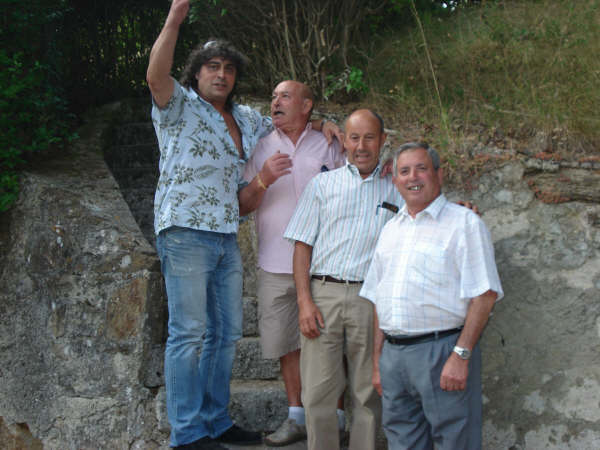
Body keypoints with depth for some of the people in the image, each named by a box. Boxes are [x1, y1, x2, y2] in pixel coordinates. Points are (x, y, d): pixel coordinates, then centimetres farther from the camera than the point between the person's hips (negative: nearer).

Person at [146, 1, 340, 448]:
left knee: (226, 333, 12)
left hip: (227, 239, 8)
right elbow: (156, 76, -23)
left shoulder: (245, 119, 18)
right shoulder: (179, 106, -2)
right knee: (189, 333, -7)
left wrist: (319, 123, 13)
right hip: (185, 233, -7)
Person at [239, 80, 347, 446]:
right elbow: (243, 206, 4)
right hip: (276, 265, 2)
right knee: (287, 343, 7)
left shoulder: (329, 146, 6)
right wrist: (263, 179, -14)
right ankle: (297, 418, 19)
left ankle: (335, 418, 9)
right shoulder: (261, 148, 10)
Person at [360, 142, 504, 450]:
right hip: (393, 354, 6)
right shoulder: (391, 229, 19)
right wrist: (377, 361, 15)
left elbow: (484, 295, -10)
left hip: (441, 351, -6)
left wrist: (461, 355, -17)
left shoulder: (464, 223, -2)